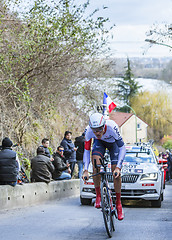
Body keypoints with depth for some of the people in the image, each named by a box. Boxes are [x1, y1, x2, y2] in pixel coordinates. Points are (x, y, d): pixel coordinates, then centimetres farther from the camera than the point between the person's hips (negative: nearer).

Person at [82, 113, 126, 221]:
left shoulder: (112, 127, -41)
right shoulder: (89, 131, -33)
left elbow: (122, 148, -35)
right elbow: (86, 150, -23)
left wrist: (118, 167, -43)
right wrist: (86, 170, -32)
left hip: (113, 143, -1)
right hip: (100, 142, 2)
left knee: (116, 174, -11)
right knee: (96, 163, -27)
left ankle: (118, 203, 8)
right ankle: (98, 196, -11)